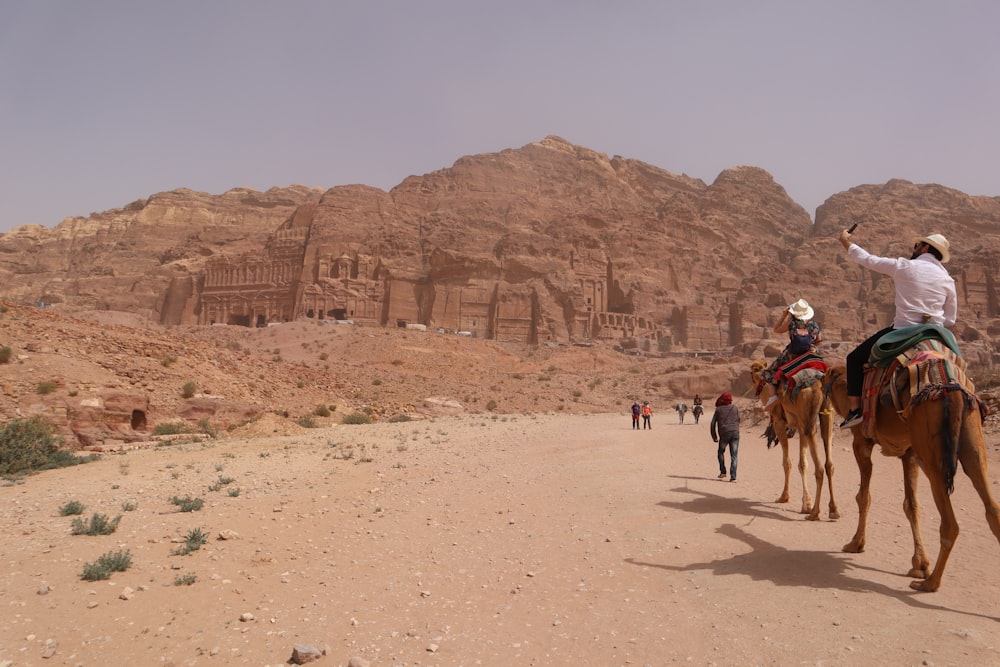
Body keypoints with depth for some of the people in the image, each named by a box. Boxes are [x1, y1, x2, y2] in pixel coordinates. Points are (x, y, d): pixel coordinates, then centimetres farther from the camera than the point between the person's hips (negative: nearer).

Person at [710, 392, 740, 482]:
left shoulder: (718, 409, 7)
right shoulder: (735, 408, 12)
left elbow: (713, 424, 6)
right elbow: (738, 421, 16)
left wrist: (714, 436, 13)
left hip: (724, 434, -1)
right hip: (735, 433, 1)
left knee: (721, 452, 20)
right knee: (734, 456, 1)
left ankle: (723, 472, 16)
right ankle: (733, 476, -5)